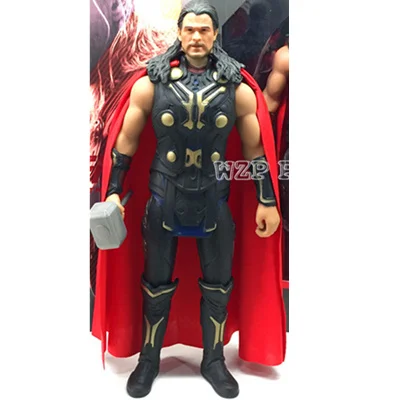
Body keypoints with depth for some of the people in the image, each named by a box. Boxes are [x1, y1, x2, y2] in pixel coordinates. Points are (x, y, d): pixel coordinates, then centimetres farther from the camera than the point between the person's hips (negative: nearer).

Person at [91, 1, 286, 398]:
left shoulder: (237, 87, 0)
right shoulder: (150, 82, -2)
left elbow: (255, 147, 4)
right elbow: (126, 140, 3)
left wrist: (267, 201, 2)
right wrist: (114, 191, -1)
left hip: (216, 202, 1)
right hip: (163, 200, 0)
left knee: (218, 286, 12)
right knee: (156, 285, 12)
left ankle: (214, 362, 36)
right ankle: (148, 361, 36)